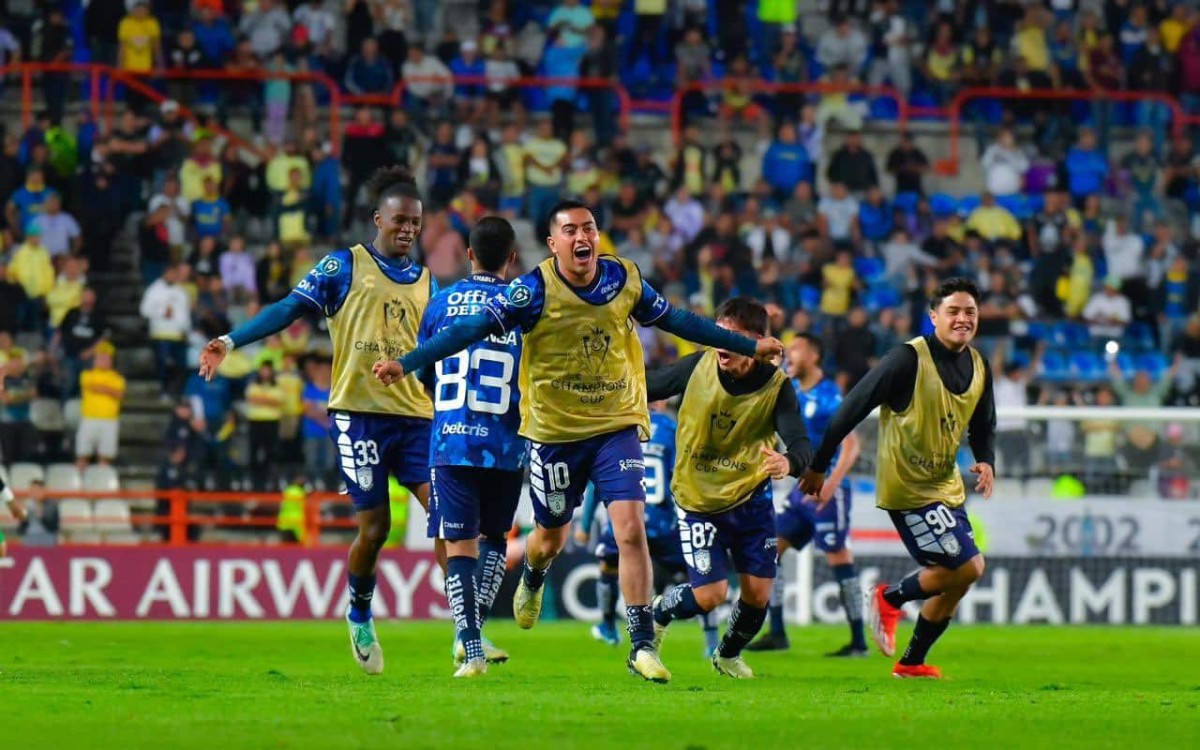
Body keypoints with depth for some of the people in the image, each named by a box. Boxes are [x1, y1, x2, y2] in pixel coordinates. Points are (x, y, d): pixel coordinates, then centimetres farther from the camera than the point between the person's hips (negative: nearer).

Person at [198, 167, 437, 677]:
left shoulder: (428, 284, 16)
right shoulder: (344, 267, 4)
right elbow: (291, 308, -3)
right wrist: (232, 341, -13)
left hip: (417, 417, 4)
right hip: (358, 412, -4)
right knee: (375, 525, -7)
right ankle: (360, 616, 20)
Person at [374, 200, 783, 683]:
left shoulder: (625, 281, -4)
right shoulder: (535, 290, -15)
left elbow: (674, 320, 12)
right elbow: (473, 328, -19)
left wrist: (748, 347, 19)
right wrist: (406, 365, -28)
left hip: (617, 426, 1)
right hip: (554, 432, -1)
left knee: (631, 528, -14)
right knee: (552, 537, 15)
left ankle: (643, 645, -8)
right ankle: (531, 580, 52)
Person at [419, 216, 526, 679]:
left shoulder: (442, 302, 5)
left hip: (450, 443, 0)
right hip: (505, 445, 0)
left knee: (460, 544, 0)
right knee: (494, 537, 19)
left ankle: (470, 646, -12)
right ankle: (470, 633, 7)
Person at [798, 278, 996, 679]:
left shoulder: (978, 366, 4)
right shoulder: (908, 359, -18)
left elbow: (983, 428, 17)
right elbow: (854, 406, -14)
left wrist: (986, 462, -6)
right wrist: (818, 466, -10)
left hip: (947, 486, 8)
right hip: (907, 487, -8)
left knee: (956, 577, 8)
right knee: (967, 566, -15)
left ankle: (911, 662, 24)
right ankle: (890, 598, 9)